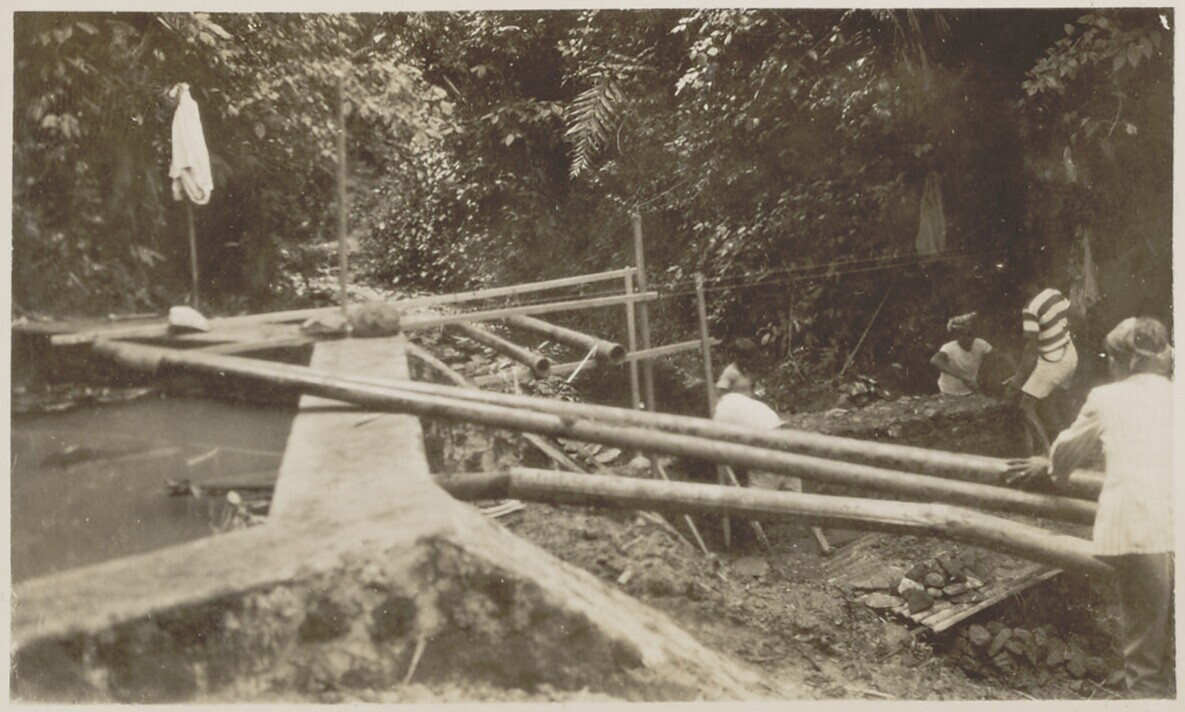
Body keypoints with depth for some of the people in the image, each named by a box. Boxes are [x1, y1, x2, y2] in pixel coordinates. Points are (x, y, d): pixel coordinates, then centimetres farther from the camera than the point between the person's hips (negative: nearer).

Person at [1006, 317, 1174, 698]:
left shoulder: (1105, 399, 9)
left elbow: (1067, 452, 24)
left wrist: (1049, 469, 46)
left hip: (1138, 532, -3)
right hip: (1175, 528, 3)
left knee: (1144, 645, 5)